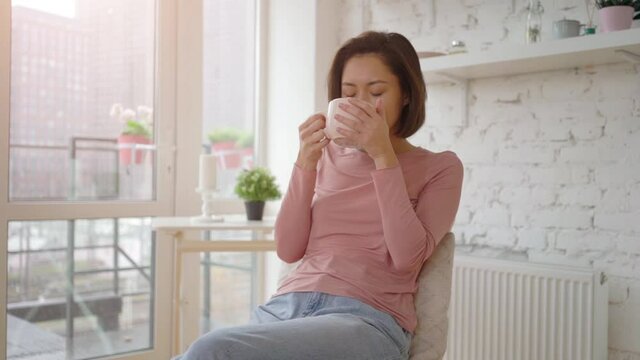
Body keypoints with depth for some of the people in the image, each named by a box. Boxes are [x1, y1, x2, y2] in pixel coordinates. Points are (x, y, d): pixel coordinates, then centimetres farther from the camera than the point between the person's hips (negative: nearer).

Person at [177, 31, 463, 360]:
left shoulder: (439, 168, 8)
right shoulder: (328, 156, 17)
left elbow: (407, 257, -8)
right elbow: (288, 250, 8)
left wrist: (383, 156, -10)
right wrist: (306, 163, -2)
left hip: (367, 319, -4)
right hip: (286, 305, 4)